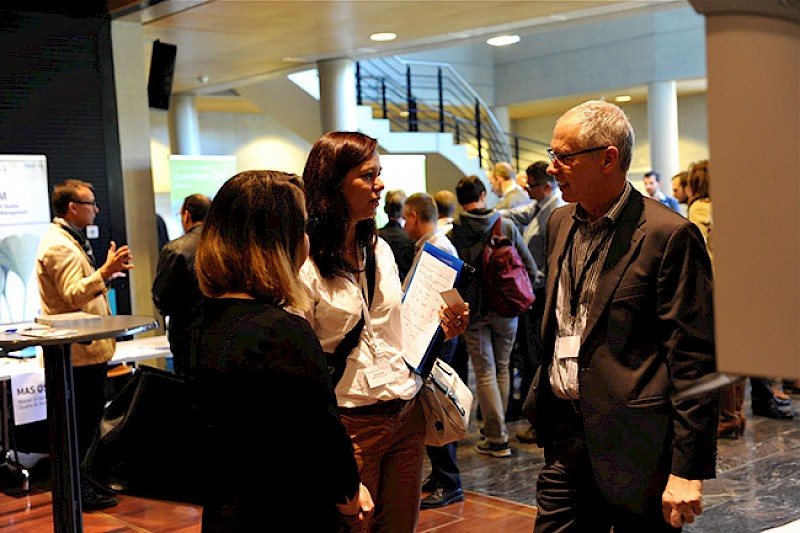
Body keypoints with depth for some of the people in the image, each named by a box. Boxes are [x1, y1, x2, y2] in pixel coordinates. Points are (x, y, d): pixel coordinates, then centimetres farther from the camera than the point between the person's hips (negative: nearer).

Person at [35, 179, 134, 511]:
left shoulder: (71, 241, 18)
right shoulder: (58, 246, -16)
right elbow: (73, 295, -27)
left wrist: (108, 272, 20)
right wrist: (105, 272, -37)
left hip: (88, 347, 11)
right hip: (78, 350, -11)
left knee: (88, 418, 17)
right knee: (82, 420, -4)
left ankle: (76, 478, 27)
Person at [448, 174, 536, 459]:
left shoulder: (453, 234, -10)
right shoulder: (507, 226, -6)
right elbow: (530, 268, -4)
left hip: (474, 313, -2)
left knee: (485, 374, 4)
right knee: (502, 369, 17)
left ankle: (497, 438, 4)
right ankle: (495, 427, 27)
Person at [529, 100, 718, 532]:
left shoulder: (669, 235, -13)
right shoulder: (560, 223, 10)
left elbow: (695, 360, -15)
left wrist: (688, 469, -17)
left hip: (635, 447, -6)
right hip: (564, 437, 7)